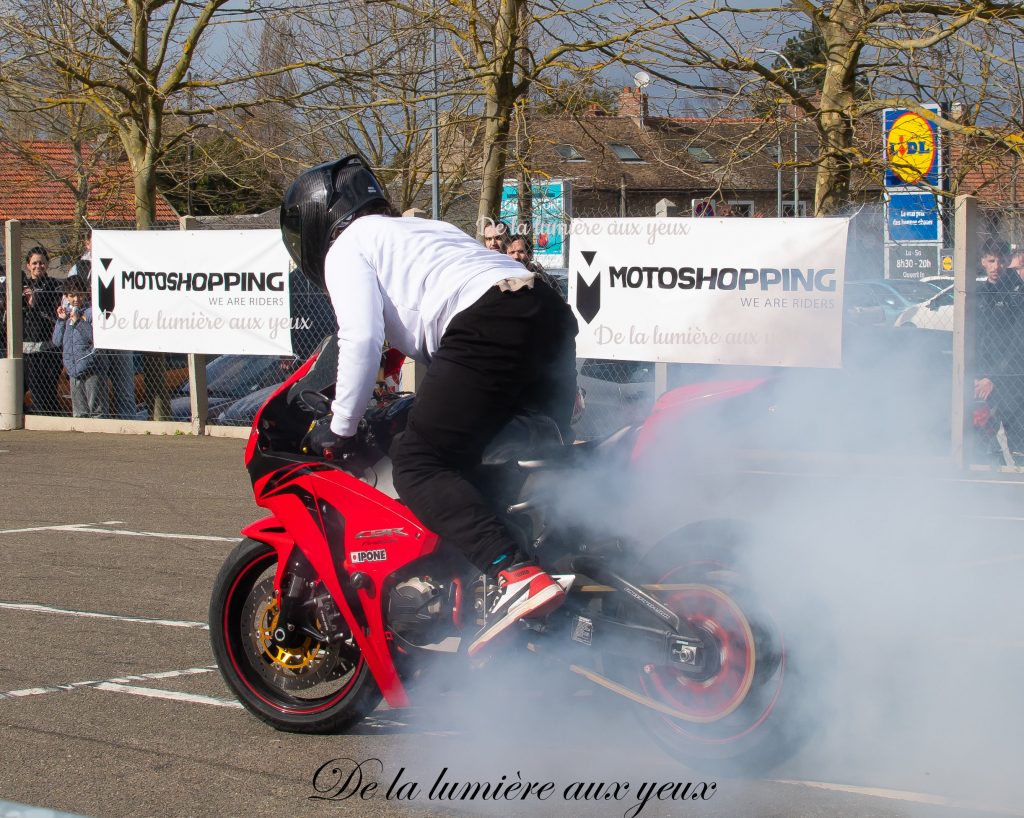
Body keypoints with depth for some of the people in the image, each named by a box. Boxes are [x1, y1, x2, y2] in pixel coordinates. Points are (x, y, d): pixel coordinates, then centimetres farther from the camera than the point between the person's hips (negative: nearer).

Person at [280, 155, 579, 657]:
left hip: (487, 328, -9)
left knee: (417, 464, -9)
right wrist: (436, 403, 51)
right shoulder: (421, 228, 38)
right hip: (550, 315, 9)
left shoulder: (347, 246, 12)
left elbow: (362, 338, -1)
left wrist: (340, 428, 8)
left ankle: (514, 576, -27)